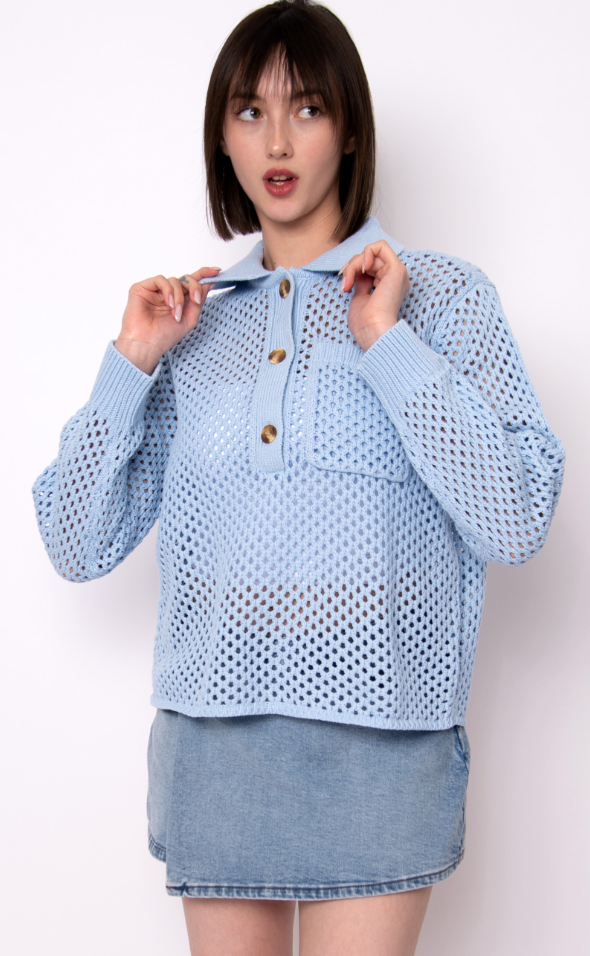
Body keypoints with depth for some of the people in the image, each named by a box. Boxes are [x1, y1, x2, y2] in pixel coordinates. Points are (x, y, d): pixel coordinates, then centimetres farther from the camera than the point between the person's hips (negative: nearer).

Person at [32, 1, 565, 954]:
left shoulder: (441, 296, 1)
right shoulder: (195, 321, 9)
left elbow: (517, 524, -12)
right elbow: (78, 547, 6)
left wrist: (388, 343, -13)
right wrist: (129, 364, -4)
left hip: (378, 740, -3)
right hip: (209, 736, 3)